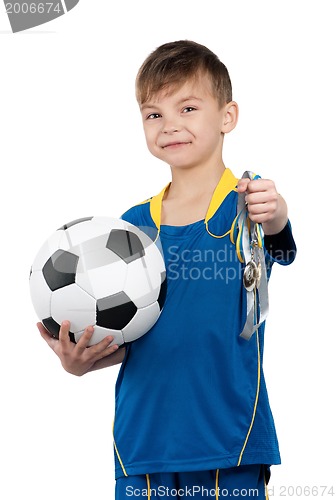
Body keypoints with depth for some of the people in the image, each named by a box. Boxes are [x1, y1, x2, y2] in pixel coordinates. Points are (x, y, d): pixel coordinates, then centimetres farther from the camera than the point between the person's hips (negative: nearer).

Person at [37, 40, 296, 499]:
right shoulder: (134, 225, 8)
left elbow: (276, 236, -26)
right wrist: (82, 359, -11)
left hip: (229, 443, -3)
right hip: (142, 440, 3)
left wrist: (275, 215, -48)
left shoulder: (246, 205, -3)